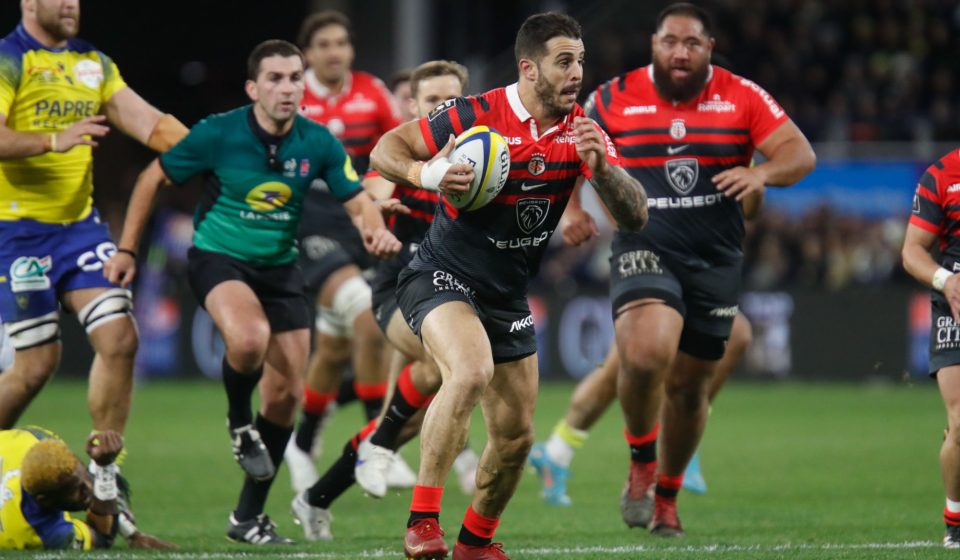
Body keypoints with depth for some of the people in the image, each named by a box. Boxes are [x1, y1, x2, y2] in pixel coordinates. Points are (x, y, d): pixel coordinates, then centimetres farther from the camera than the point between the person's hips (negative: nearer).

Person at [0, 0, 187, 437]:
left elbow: (147, 121, 4)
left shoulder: (94, 63, 11)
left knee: (120, 340, -5)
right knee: (38, 361, -4)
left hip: (80, 222, 6)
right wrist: (54, 140, -37)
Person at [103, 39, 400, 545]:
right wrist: (126, 249, -4)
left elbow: (357, 201, -3)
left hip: (279, 267, 4)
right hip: (218, 257, -4)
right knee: (249, 339, -36)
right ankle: (239, 422, -2)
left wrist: (376, 230, -27)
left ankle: (249, 517, 17)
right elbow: (153, 179, -4)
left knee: (286, 394, 1)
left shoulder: (318, 143, -7)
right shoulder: (218, 134, -15)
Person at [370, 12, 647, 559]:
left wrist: (601, 167, -26)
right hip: (443, 277, -6)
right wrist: (427, 174, -30)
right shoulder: (475, 116, -16)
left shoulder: (583, 132, -2)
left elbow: (635, 215, -7)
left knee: (516, 436, 9)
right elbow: (384, 151, -10)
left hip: (508, 297, 6)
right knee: (471, 370, -34)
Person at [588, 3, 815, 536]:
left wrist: (762, 173, -25)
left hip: (715, 261, 2)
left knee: (690, 386, 9)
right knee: (647, 352, -29)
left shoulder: (742, 97, 1)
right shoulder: (616, 98, 1)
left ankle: (667, 495, 32)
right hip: (644, 249, -2)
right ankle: (641, 463, -4)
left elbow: (800, 153, -5)